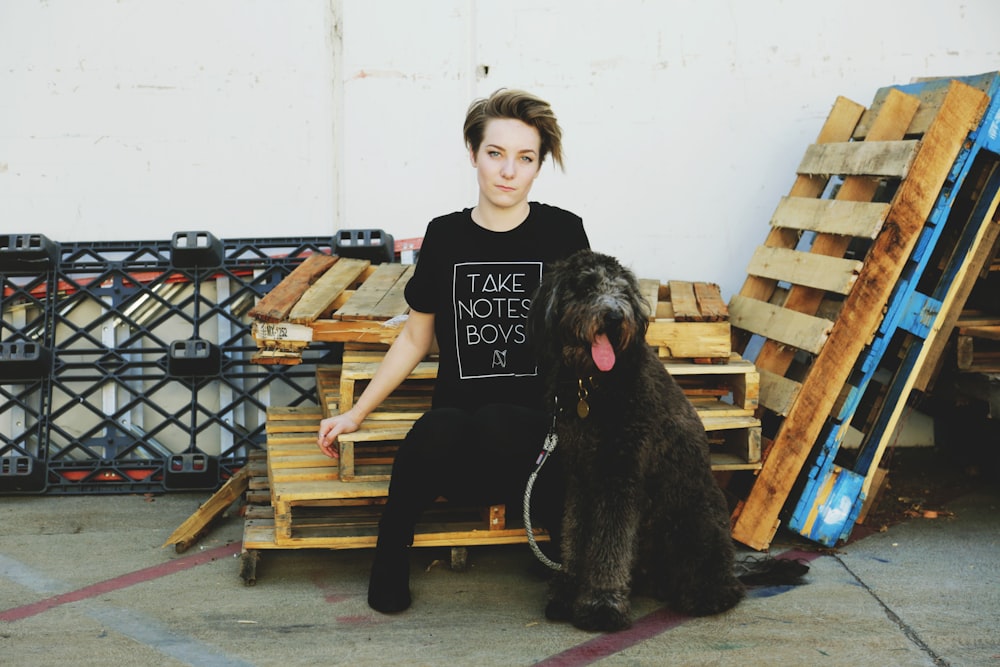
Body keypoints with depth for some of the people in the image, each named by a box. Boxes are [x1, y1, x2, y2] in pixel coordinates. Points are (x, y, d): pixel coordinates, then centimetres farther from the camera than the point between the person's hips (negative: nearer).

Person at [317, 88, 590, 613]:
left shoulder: (563, 233, 6)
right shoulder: (446, 235, 10)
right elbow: (415, 338, 20)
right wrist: (356, 413, 18)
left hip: (541, 423, -1)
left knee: (495, 427, -38)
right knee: (439, 430, -36)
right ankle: (390, 557, -7)